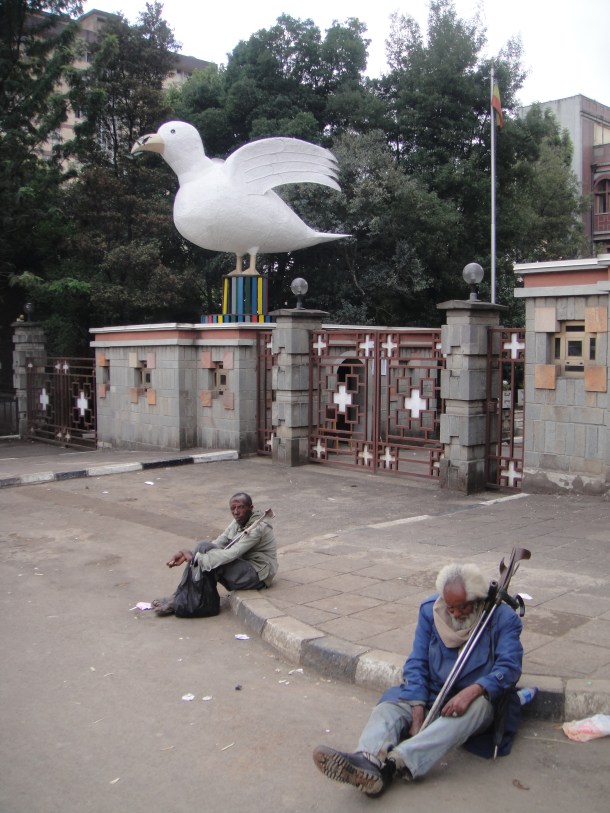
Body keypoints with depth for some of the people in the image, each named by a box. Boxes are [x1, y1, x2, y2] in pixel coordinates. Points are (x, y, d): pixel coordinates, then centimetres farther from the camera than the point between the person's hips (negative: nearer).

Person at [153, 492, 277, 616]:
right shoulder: (239, 521, 7)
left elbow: (232, 554, -28)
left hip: (256, 576, -9)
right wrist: (188, 554, -16)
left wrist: (195, 557, -30)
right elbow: (217, 544, 0)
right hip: (245, 566, 9)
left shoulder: (257, 527, -21)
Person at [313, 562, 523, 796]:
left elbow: (509, 667, -18)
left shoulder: (503, 618, -9)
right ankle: (370, 761, -55)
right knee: (391, 702, -23)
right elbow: (416, 663, -4)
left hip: (473, 698, -3)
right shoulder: (430, 610, -1)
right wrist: (417, 712, -18)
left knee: (478, 705, -37)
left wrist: (472, 691, -36)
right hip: (431, 693, 4)